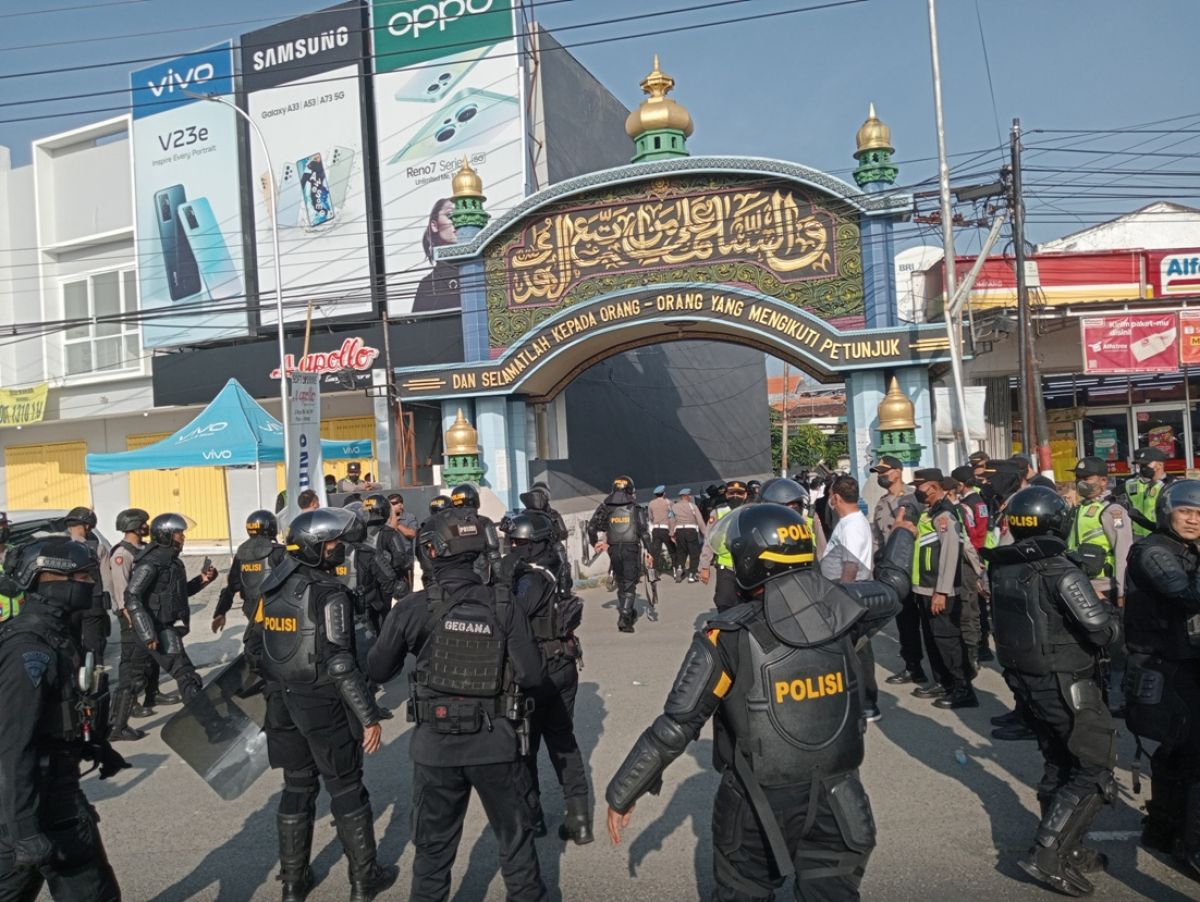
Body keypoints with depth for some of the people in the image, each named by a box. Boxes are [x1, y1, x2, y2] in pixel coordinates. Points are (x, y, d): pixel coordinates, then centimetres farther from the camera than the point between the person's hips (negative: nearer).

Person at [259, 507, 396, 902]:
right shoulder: (329, 594, -19)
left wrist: (278, 698, 20)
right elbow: (340, 664, -22)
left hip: (284, 705, 7)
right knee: (347, 791, 7)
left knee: (297, 789, 18)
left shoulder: (273, 589, 4)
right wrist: (369, 716, -17)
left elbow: (268, 652, 10)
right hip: (325, 706, -7)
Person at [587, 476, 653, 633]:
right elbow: (644, 531, -9)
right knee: (629, 584, 1)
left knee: (621, 583, 18)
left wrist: (594, 543, 12)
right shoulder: (636, 510, -3)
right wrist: (649, 552, -6)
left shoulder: (606, 508, 6)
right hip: (631, 549, -3)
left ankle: (629, 614, 29)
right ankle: (624, 619, -10)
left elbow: (591, 526, 1)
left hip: (613, 550, 3)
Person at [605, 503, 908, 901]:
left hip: (759, 806, -2)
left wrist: (621, 794, -6)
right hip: (835, 800, 3)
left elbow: (675, 727, -18)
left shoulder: (729, 637, -20)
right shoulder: (841, 607, -10)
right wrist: (902, 535, 36)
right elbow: (891, 590, 14)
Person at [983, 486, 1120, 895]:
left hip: (1025, 682, 7)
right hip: (1066, 687, -7)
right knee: (1095, 773, 4)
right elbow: (1104, 632, -19)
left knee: (1059, 767, 20)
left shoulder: (1002, 570, 1)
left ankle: (1066, 852, 30)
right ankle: (1046, 855, 0)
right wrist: (1111, 611, 1)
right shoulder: (1061, 573, -22)